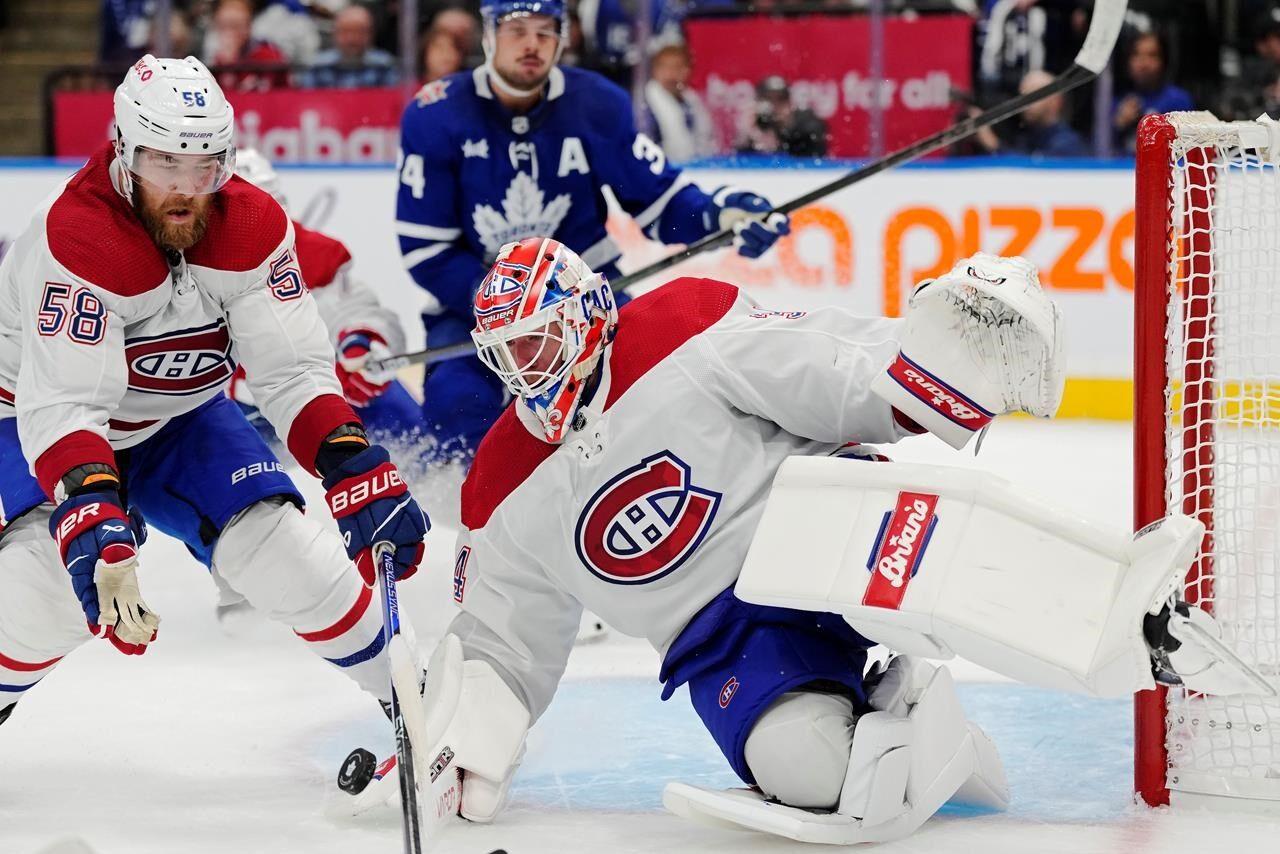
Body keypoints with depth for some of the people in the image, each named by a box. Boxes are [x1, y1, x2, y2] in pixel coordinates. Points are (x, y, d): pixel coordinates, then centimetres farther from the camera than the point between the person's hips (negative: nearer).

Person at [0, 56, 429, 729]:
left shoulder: (255, 228, -18)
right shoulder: (77, 239, -34)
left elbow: (293, 371, -16)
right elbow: (60, 405, -40)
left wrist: (356, 470, -30)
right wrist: (91, 513, -55)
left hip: (179, 421, 4)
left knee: (294, 558, -9)